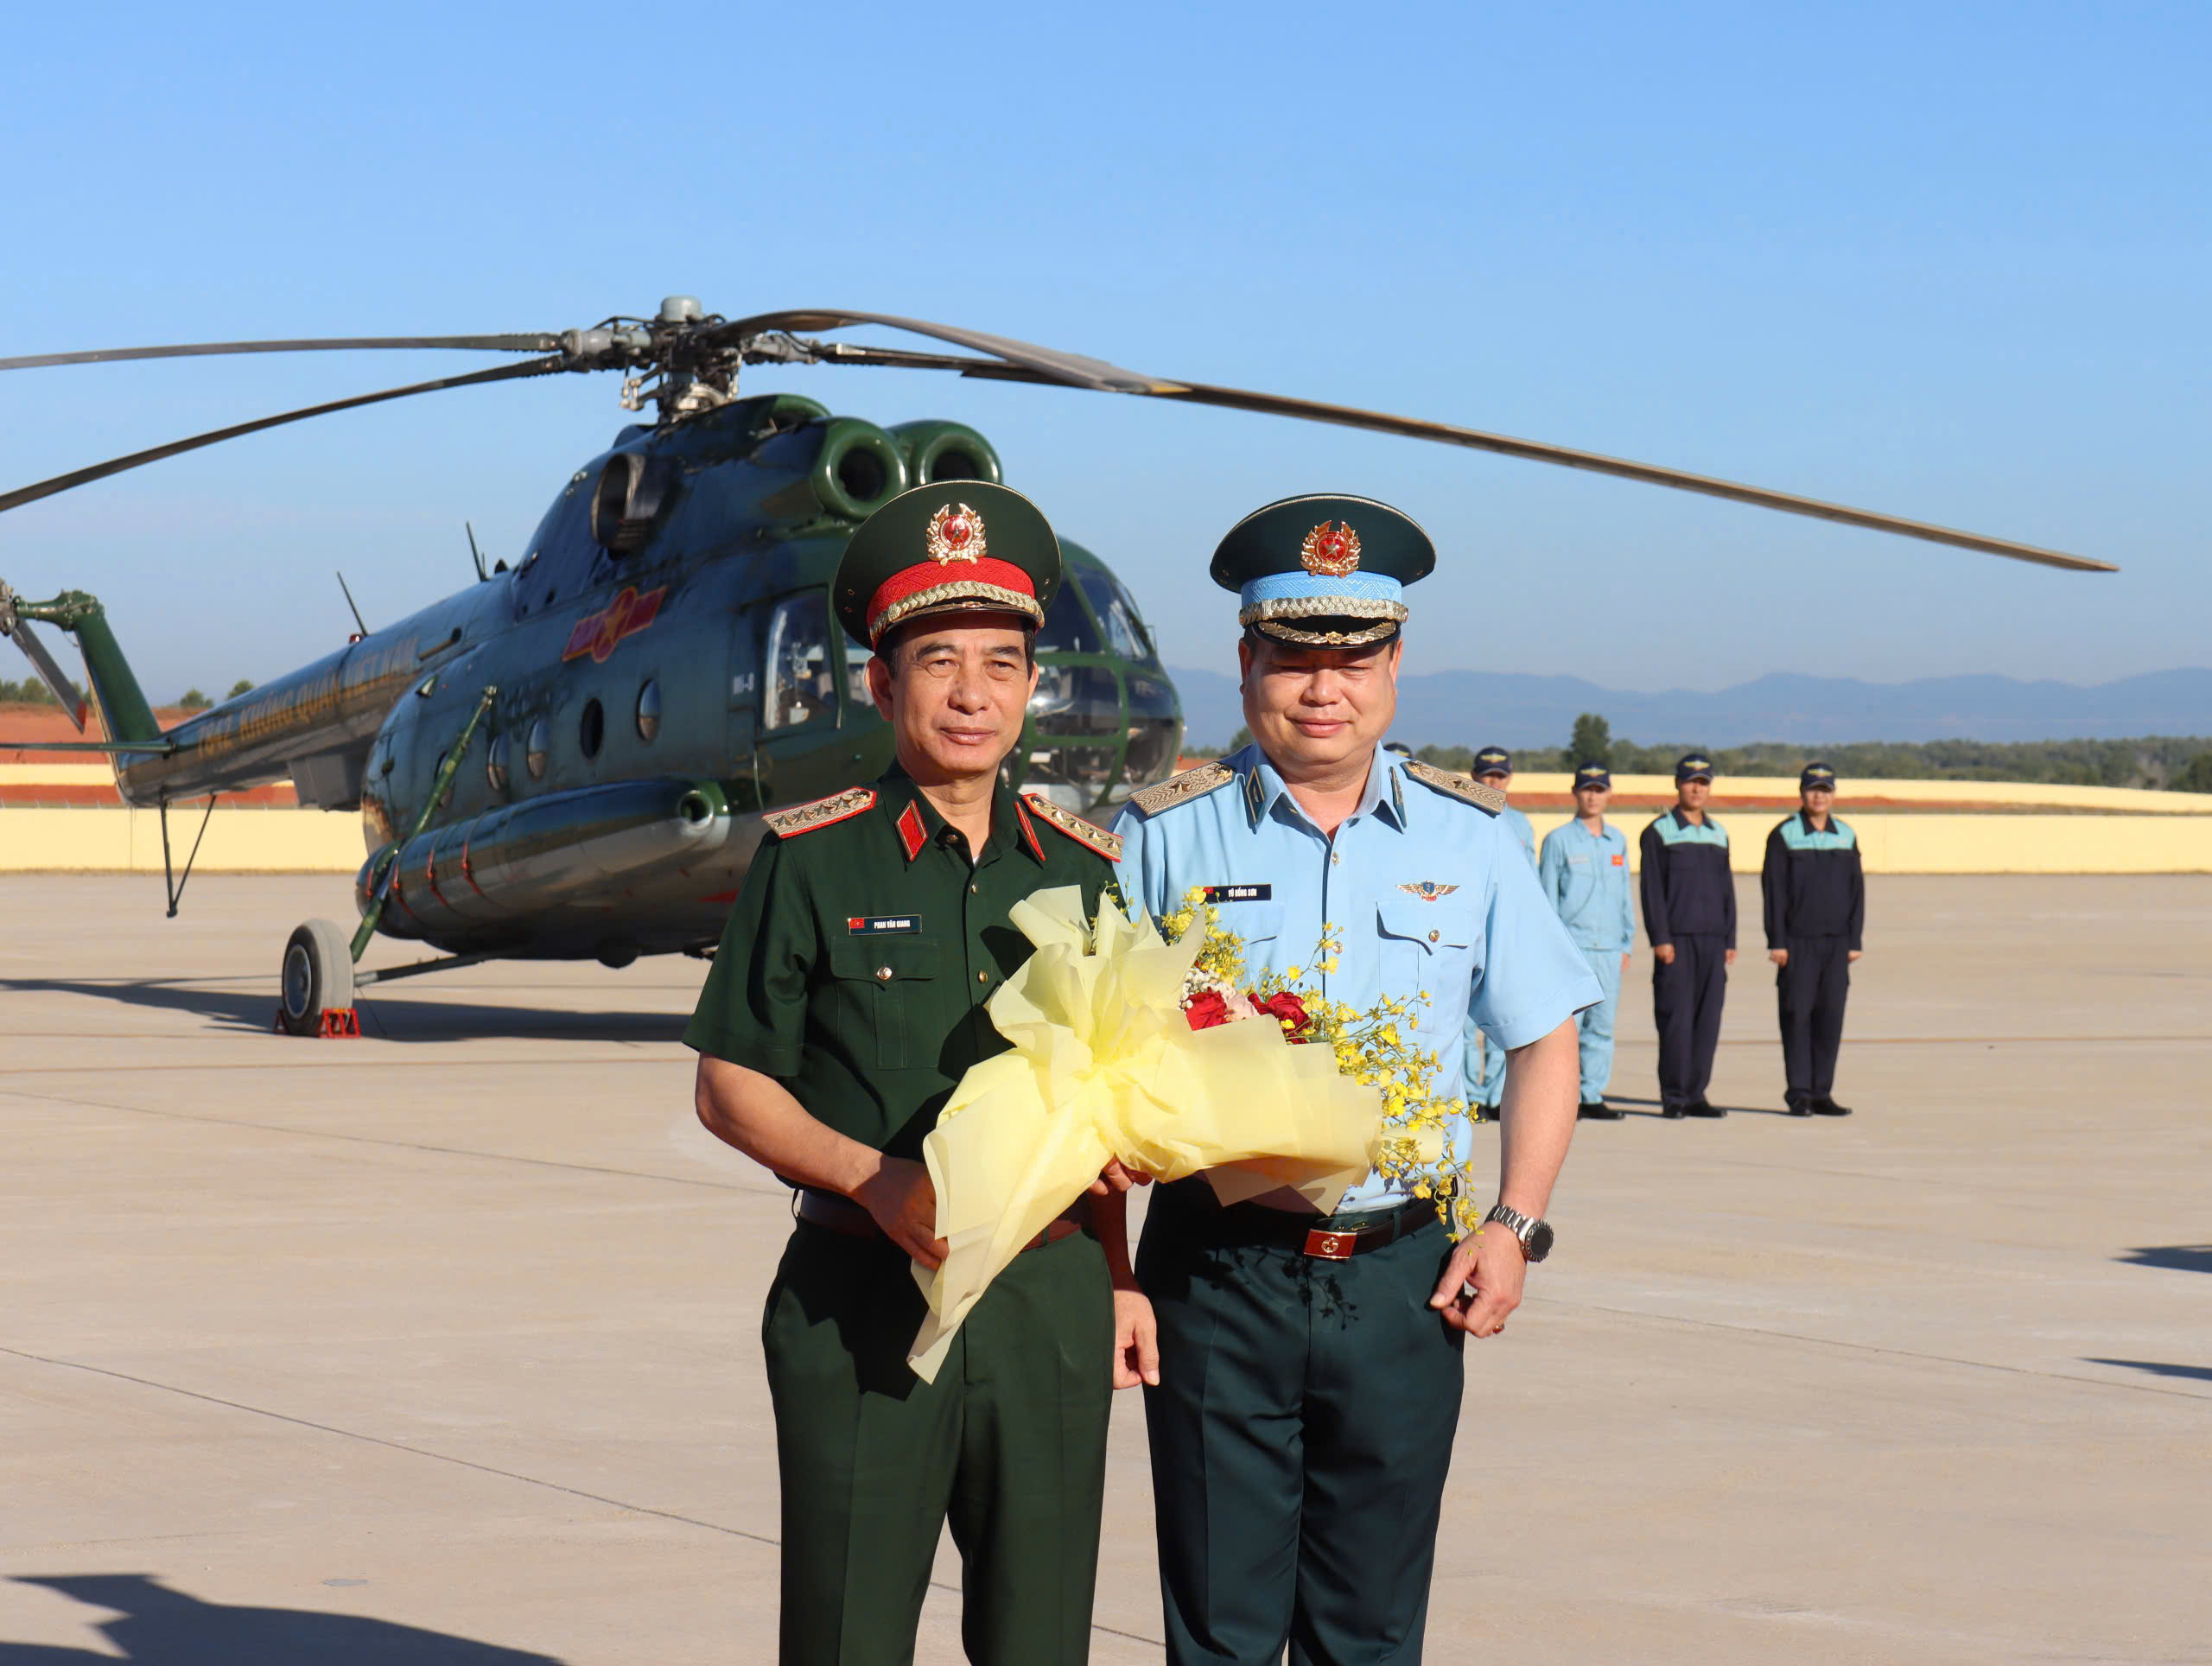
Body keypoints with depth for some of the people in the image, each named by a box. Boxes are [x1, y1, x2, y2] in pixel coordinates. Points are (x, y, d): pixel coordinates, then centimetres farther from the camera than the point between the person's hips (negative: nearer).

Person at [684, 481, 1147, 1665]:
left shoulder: (1080, 870, 10)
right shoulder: (812, 861, -2)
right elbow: (730, 1090, -2)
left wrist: (1116, 1277, 10)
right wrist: (875, 1180, -15)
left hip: (1049, 1301, 3)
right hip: (862, 1299, -3)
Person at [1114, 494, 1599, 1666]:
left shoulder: (1467, 840, 7)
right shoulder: (1166, 838, 2)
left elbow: (1544, 1041, 13)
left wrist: (1514, 1225, 3)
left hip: (1404, 1279, 2)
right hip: (1219, 1274, -1)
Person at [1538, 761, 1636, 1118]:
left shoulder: (1618, 841, 15)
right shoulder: (1558, 840, 2)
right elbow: (1547, 897, 1)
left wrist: (1626, 945, 14)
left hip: (1609, 949, 5)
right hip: (1571, 946, -5)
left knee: (1602, 1026, 4)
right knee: (1567, 1024, -9)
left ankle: (1592, 1096, 8)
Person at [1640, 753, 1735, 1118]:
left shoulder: (1719, 834, 16)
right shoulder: (1659, 833, 1)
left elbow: (1726, 890, 19)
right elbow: (1652, 889, -4)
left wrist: (1730, 940, 12)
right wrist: (1660, 938, -12)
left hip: (1712, 940, 5)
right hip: (1676, 940, -5)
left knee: (1707, 1019, 3)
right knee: (1676, 1018, -7)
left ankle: (1696, 1094, 8)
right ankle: (1673, 1096, -3)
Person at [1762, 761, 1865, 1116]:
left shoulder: (1846, 836, 11)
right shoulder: (1784, 836, 0)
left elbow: (1856, 891, 12)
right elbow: (1773, 891, -3)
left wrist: (1855, 940, 5)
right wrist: (1776, 941, -9)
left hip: (1836, 942, 3)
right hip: (1798, 941, -3)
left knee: (1830, 1018, 3)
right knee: (1797, 1016, -4)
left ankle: (1822, 1093, 8)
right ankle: (1798, 1094, 0)